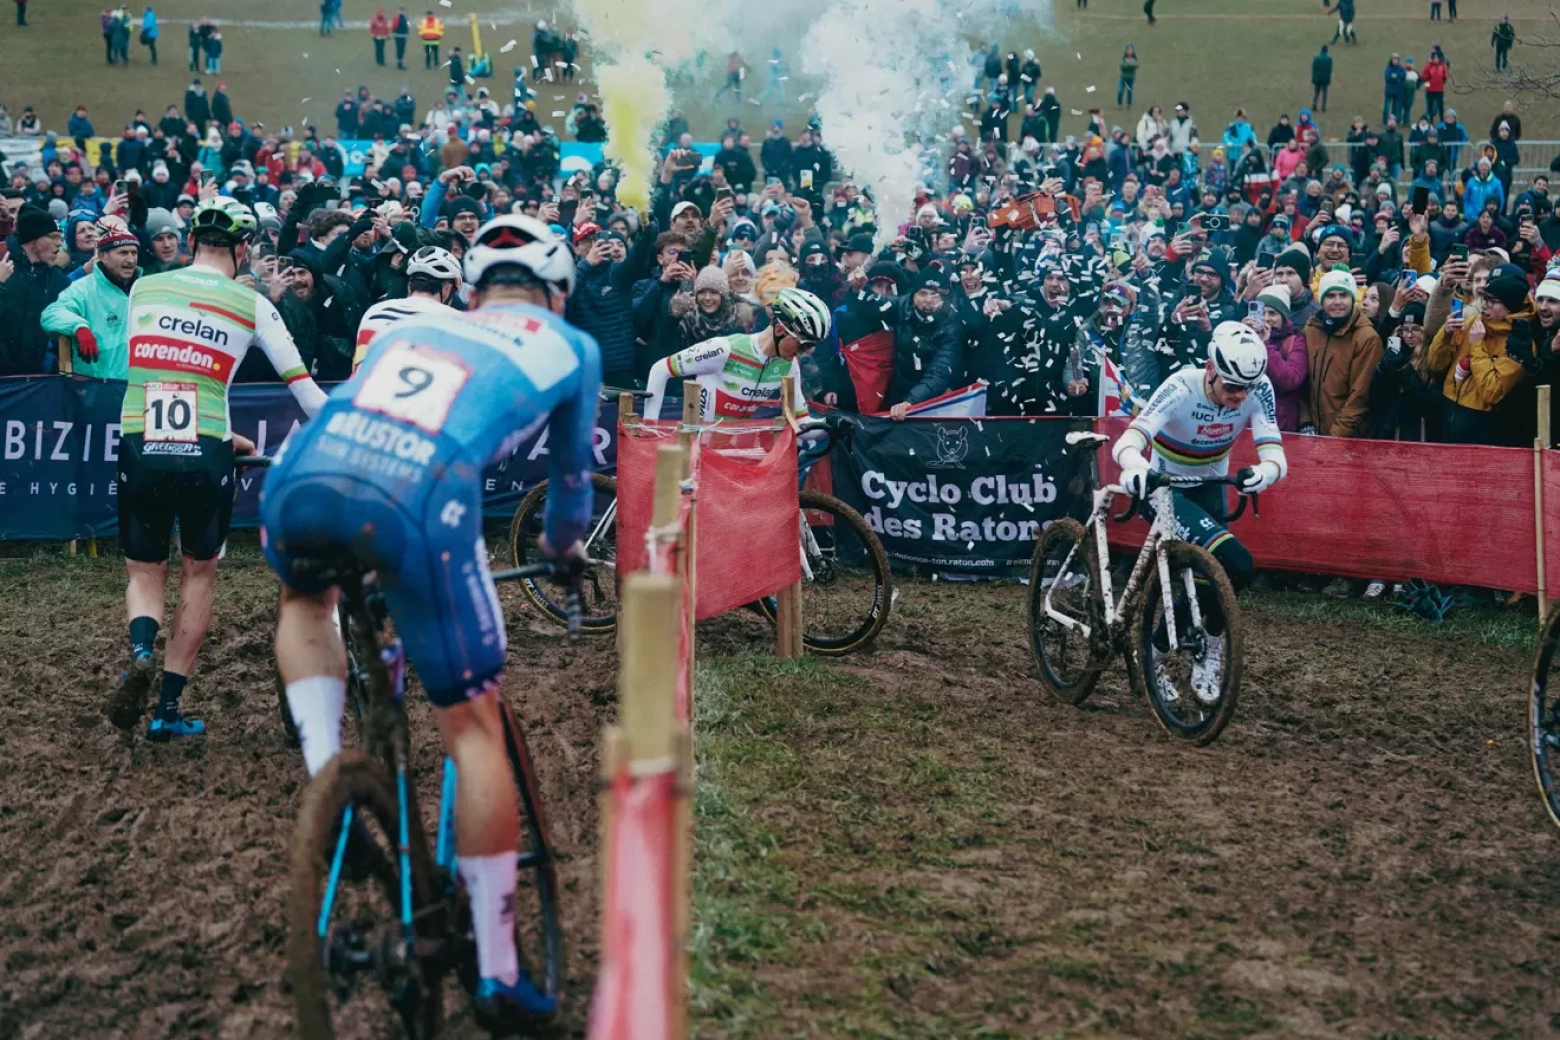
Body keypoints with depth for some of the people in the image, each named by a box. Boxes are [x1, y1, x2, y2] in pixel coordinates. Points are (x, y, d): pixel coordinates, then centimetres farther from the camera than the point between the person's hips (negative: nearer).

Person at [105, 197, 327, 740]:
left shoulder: (144, 289, 10)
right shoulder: (251, 305, 3)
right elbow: (302, 386, 4)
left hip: (139, 451, 2)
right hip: (203, 456, -1)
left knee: (145, 573, 19)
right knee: (199, 573, 19)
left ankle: (141, 653, -14)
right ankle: (169, 708, 14)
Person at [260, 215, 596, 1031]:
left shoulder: (410, 324, 37)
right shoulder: (570, 346, 29)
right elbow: (572, 468, 42)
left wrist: (363, 552, 65)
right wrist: (563, 542, 64)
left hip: (301, 476, 4)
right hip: (416, 499, -4)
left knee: (305, 601, 39)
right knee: (474, 726, 11)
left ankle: (326, 774, 17)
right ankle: (497, 972, 17)